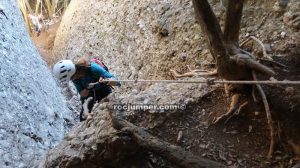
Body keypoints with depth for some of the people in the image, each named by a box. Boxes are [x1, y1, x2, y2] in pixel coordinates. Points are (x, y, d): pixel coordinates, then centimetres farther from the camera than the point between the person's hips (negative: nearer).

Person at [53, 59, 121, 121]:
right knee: (83, 118, -1)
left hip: (104, 93, -4)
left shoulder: (93, 68, -36)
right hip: (90, 94, 4)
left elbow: (116, 81, -39)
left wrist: (106, 81, -61)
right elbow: (82, 94, -18)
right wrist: (87, 88, -41)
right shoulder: (75, 76, -21)